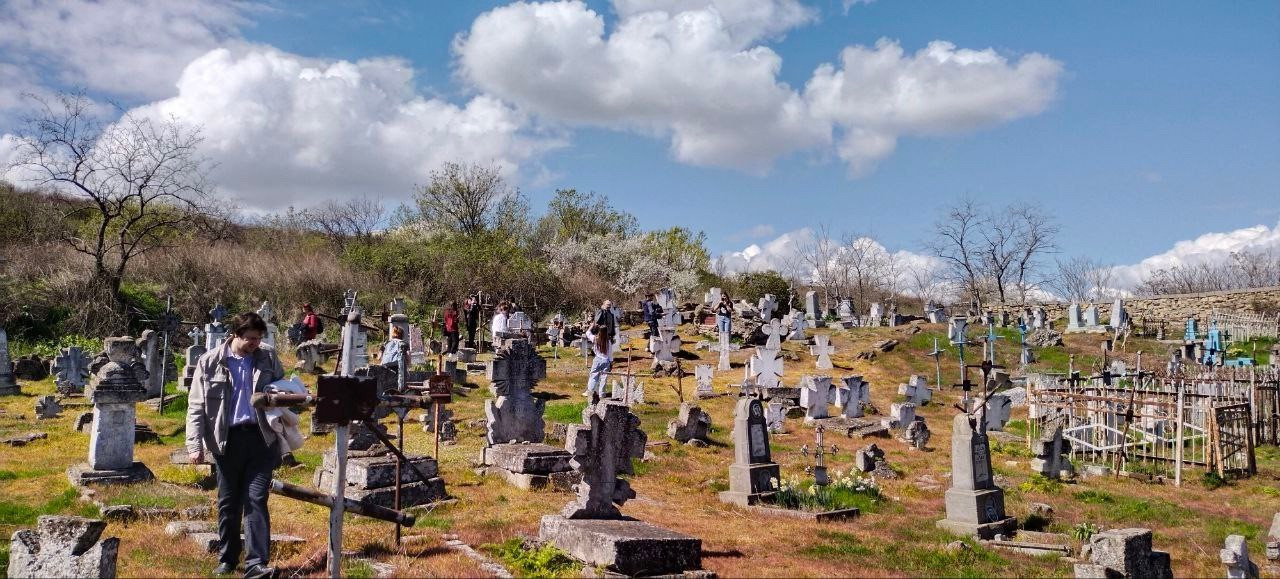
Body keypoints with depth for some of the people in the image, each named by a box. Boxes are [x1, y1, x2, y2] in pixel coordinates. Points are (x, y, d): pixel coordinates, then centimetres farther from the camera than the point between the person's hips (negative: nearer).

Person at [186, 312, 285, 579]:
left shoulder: (268, 358, 3)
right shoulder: (210, 362, -2)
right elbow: (196, 406, 0)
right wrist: (194, 444, -7)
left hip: (261, 438, 0)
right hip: (228, 439, 0)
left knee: (256, 500, -3)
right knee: (228, 502, 11)